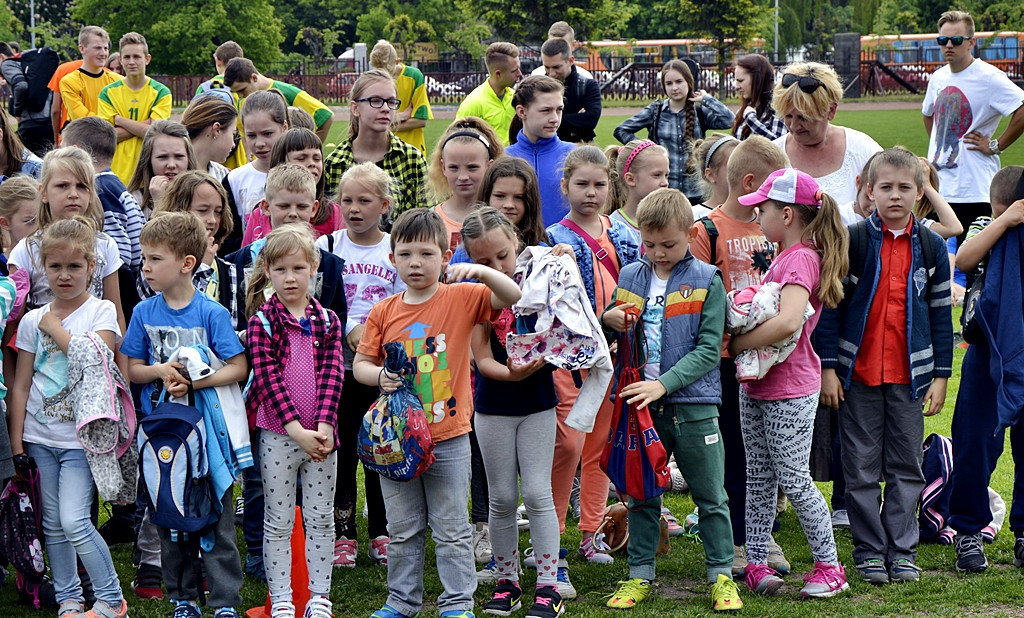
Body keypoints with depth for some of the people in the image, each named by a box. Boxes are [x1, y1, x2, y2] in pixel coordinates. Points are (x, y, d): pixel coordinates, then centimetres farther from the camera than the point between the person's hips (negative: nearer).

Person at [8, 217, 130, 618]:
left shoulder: (101, 311, -2)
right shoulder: (33, 320, 6)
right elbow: (21, 385, 7)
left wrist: (56, 329, -10)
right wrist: (16, 442, 3)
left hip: (80, 437, -4)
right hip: (39, 437, 4)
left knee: (74, 522, -11)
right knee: (53, 525, 7)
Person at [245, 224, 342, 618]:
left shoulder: (327, 322, 4)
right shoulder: (262, 323, -3)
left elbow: (332, 377, -3)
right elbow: (268, 378, -12)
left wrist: (323, 428, -16)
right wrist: (297, 430, -20)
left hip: (320, 435, 2)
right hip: (277, 435, -2)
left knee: (320, 518, 8)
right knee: (278, 522, 5)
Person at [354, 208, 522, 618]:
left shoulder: (461, 298, -4)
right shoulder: (384, 312, 2)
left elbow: (512, 296, -15)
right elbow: (360, 364, 6)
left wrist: (481, 271, -30)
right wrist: (380, 376, -15)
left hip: (448, 437, -3)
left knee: (452, 529, 6)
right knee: (402, 530, 14)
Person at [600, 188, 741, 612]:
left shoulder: (706, 281, -4)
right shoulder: (629, 278, 7)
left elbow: (708, 350, -10)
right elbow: (611, 337, 18)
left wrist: (664, 384, -21)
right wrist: (607, 320, -7)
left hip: (693, 405, -3)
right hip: (640, 404, 3)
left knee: (711, 497, 5)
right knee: (641, 495, 11)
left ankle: (721, 574, 16)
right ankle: (640, 576, 21)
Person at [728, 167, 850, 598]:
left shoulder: (802, 259, -19)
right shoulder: (783, 256, 11)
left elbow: (788, 322, -34)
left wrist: (738, 343, -22)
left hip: (789, 391, -9)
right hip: (755, 385, 9)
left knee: (794, 480, -2)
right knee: (758, 478, 13)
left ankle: (829, 566, 8)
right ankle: (755, 562, 20)